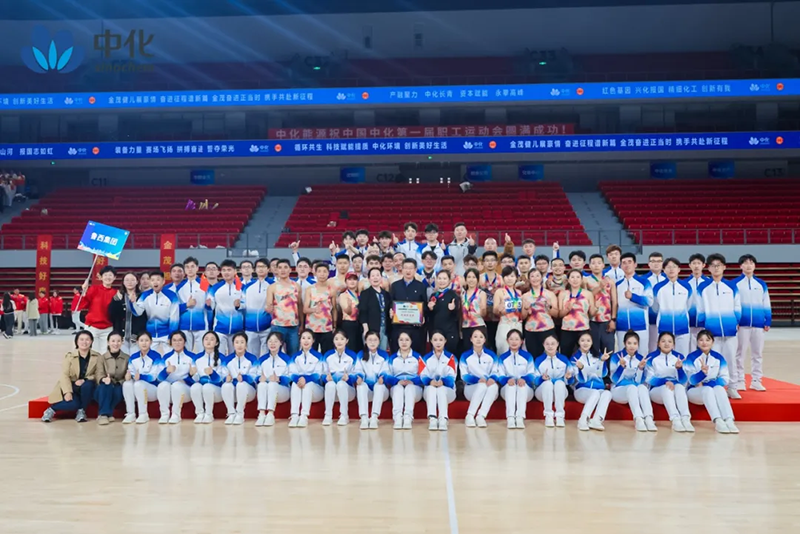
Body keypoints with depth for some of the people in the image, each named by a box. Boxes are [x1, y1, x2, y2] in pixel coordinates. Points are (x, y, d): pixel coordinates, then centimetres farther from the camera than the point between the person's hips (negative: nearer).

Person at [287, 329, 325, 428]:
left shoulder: (318, 356, 3)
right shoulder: (295, 357, 10)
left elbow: (318, 374, -9)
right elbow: (291, 373, -2)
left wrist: (306, 378, -30)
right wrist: (298, 378, -28)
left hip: (315, 388, -2)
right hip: (298, 386, 2)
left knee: (308, 383, -34)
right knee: (295, 383, -31)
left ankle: (304, 416, -46)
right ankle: (294, 415, -44)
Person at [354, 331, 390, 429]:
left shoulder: (384, 355, 7)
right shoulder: (360, 355, 10)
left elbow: (385, 371, -5)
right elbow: (358, 370, -1)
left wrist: (382, 377, -29)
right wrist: (359, 377, -26)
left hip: (380, 390, -1)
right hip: (366, 390, 1)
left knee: (379, 384, -34)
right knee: (361, 385, -32)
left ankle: (374, 417, -43)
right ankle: (364, 418, -44)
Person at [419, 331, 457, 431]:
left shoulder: (450, 357, 7)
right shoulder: (426, 358, 12)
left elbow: (451, 376, -8)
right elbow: (423, 376, -4)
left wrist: (443, 382, -31)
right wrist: (430, 381, -29)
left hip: (447, 390, -1)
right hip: (430, 390, 1)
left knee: (441, 389, -35)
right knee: (431, 387, -34)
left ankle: (443, 419, -53)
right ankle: (432, 419, -50)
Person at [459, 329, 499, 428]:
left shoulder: (492, 355, 7)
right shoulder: (465, 356, 2)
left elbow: (495, 372, -1)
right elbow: (464, 376, -5)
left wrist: (492, 379, -27)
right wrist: (478, 380, -24)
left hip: (490, 391, 2)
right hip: (472, 388, -2)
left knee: (494, 385, -33)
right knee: (482, 385, -35)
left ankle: (481, 416, -40)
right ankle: (469, 416, -37)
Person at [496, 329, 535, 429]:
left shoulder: (528, 356, 8)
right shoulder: (502, 357, 9)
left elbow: (531, 374, -3)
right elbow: (500, 376, -1)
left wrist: (524, 379, -26)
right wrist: (508, 379, -25)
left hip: (525, 390, 0)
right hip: (507, 389, 0)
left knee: (522, 384, -34)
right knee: (510, 384, -34)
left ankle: (520, 417, -47)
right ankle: (510, 418, -48)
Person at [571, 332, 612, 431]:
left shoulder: (597, 355, 9)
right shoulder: (575, 357, 0)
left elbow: (603, 374, 2)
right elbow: (581, 379, -7)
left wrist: (602, 361, -14)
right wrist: (581, 368, -27)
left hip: (599, 389, 3)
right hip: (582, 389, -3)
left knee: (607, 393, -31)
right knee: (595, 393, -36)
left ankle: (596, 420, -48)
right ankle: (583, 419, -45)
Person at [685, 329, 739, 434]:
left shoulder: (718, 357, 4)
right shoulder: (691, 357, -5)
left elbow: (725, 379, 0)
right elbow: (692, 380, -13)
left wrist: (705, 383, -14)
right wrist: (702, 372, -36)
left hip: (714, 390, 2)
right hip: (695, 391, -2)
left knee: (719, 388, -31)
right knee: (707, 389, -34)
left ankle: (729, 420, -47)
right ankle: (717, 421, -51)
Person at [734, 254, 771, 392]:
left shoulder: (761, 284, 9)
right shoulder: (735, 283, -1)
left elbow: (766, 305, 10)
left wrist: (768, 321, 4)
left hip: (758, 324, 3)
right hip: (742, 324, -3)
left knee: (757, 353, 8)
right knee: (740, 353, 3)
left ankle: (756, 381, 17)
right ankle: (739, 381, 10)